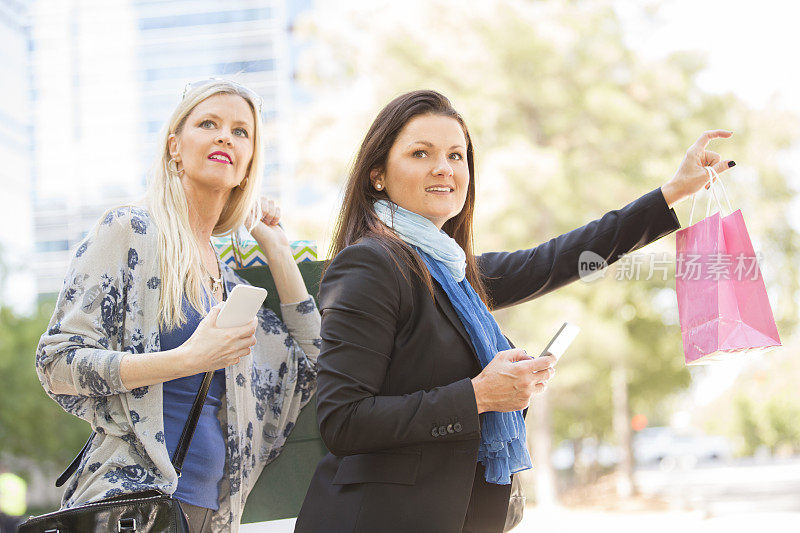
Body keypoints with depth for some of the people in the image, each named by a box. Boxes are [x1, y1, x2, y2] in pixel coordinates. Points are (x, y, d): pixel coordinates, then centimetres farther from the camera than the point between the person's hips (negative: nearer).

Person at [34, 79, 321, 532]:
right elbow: (57, 364, -9)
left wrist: (278, 250, 13)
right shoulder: (130, 232, -2)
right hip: (133, 495, -6)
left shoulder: (230, 279, 17)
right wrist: (188, 359, -19)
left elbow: (311, 371, 16)